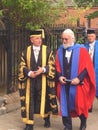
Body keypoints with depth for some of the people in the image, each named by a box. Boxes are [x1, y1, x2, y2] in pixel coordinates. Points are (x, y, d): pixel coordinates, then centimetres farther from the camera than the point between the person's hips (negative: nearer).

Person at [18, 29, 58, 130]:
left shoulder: (48, 51, 0)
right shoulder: (26, 52, 3)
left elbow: (52, 65, -2)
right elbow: (22, 66, 2)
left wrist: (43, 69, -20)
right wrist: (29, 73, -16)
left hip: (43, 81, 0)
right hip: (29, 80, 1)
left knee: (44, 100, 10)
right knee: (29, 101, 0)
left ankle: (47, 119, 32)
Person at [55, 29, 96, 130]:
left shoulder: (82, 50, -4)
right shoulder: (59, 51, 7)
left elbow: (87, 67, -9)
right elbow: (57, 66, 8)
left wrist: (79, 78, -18)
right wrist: (59, 76, -10)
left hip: (78, 84, -3)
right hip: (64, 84, 3)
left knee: (79, 104, 5)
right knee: (65, 105, 4)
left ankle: (83, 122, 33)